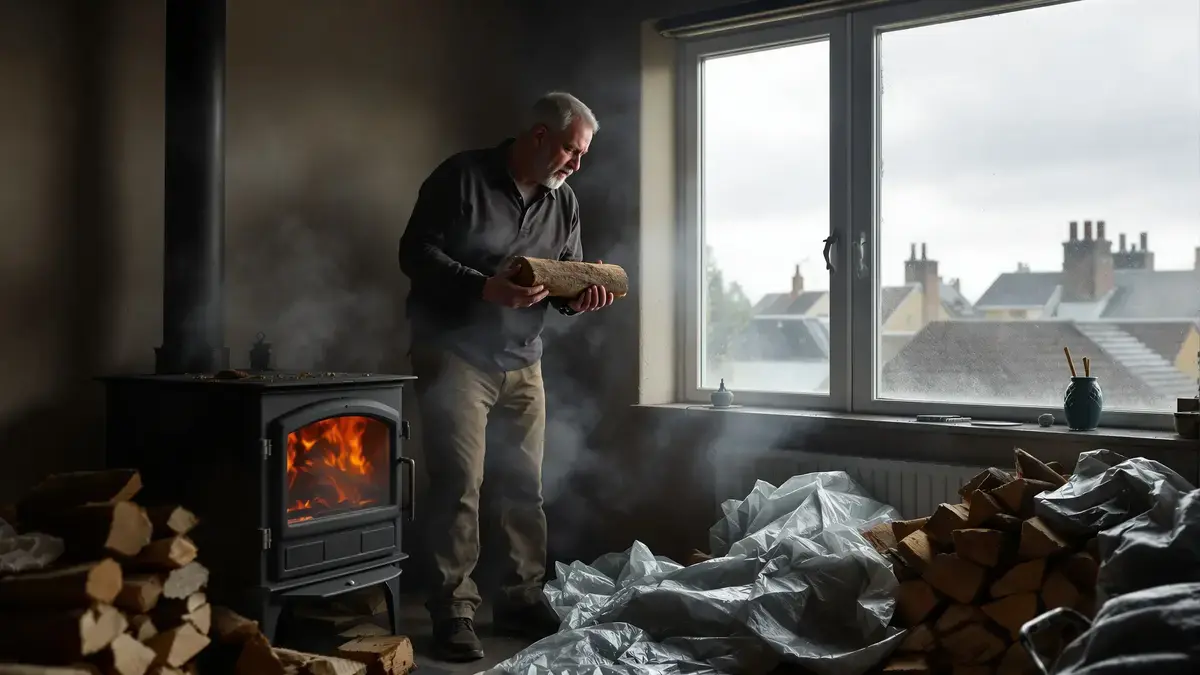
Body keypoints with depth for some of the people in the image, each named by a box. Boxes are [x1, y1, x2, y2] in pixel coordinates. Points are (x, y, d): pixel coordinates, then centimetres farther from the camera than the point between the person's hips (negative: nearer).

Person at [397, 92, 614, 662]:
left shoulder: (564, 202, 9)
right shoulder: (462, 177, -9)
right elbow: (416, 253, -13)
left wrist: (579, 298, -9)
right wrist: (484, 288, -25)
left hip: (523, 362, 6)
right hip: (455, 355, -6)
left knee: (525, 487, 9)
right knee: (459, 490, -8)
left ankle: (522, 599, 22)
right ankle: (454, 615, 2)